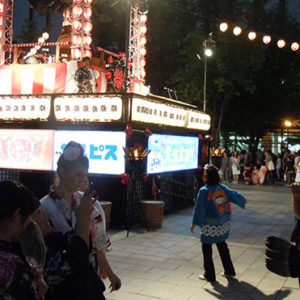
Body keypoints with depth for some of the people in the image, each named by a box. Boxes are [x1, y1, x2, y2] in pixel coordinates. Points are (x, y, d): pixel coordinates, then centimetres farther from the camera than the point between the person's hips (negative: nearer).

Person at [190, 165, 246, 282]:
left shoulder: (204, 191, -18)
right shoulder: (223, 188, -3)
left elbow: (199, 208, -16)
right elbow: (235, 196, 11)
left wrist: (194, 223, -8)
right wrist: (242, 200, 34)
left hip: (209, 226, -6)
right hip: (222, 224, 6)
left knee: (207, 249, 8)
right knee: (222, 246, 21)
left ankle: (209, 275, 14)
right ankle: (229, 271, 29)